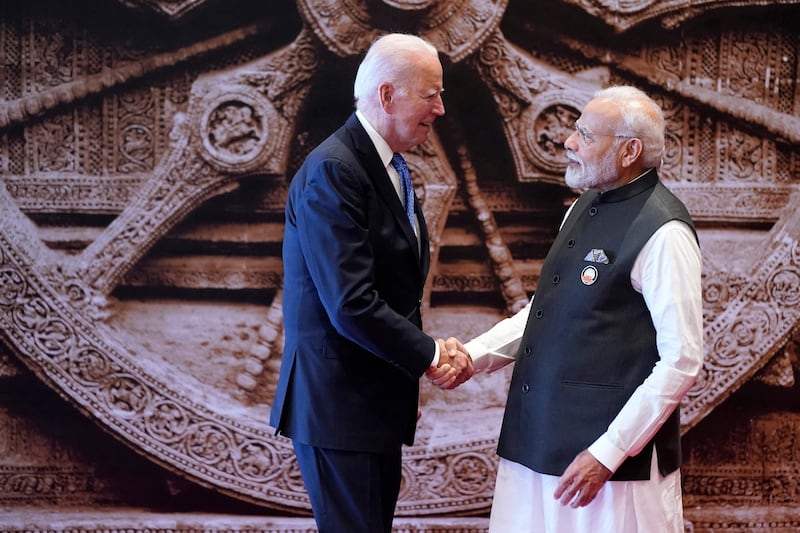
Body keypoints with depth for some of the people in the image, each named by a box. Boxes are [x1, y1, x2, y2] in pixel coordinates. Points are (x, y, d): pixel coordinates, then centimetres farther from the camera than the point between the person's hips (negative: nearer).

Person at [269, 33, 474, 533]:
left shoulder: (388, 168, 12)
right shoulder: (334, 172, -18)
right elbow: (351, 306, -24)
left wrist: (409, 375, 6)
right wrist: (430, 356, -13)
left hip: (378, 399, 9)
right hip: (337, 402, -9)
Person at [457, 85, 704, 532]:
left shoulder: (662, 232, -15)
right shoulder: (585, 208, 11)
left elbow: (682, 360, -17)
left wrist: (607, 453, -18)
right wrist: (475, 354, 5)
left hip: (614, 448, -8)